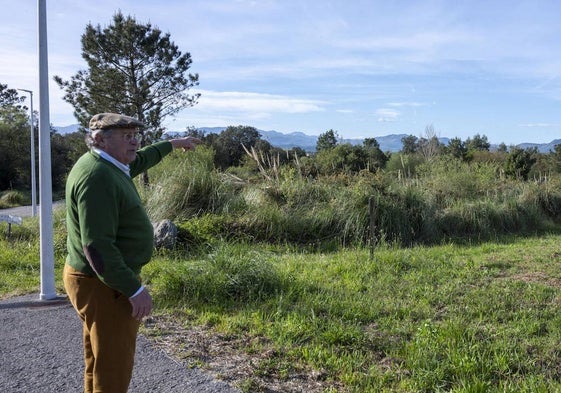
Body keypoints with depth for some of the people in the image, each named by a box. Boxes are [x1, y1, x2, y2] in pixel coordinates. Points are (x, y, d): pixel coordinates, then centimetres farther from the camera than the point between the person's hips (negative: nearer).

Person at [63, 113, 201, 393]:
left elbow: (139, 160, 29)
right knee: (113, 367, -1)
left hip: (102, 279, 11)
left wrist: (173, 144, 40)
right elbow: (97, 245, -28)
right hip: (105, 286, -11)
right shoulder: (97, 177, -23)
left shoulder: (105, 163, 7)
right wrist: (134, 289, -27)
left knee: (100, 360, 23)